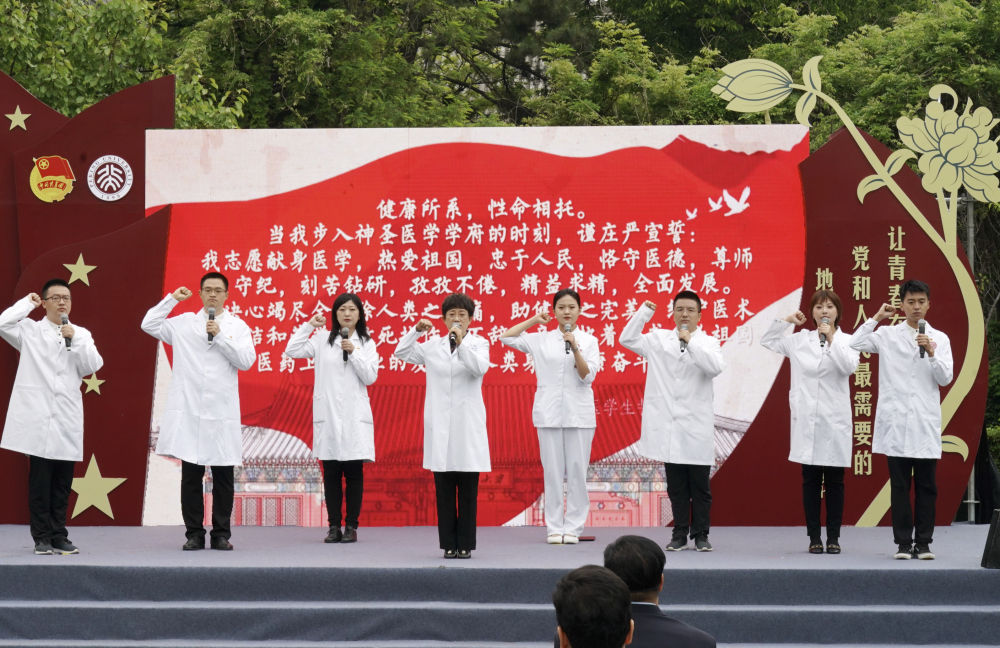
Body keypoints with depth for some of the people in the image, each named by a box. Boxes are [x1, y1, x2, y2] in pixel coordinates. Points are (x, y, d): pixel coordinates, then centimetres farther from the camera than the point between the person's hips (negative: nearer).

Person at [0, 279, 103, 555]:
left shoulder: (81, 334, 13)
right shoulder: (30, 331, 5)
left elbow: (92, 366, 2)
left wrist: (74, 340, -9)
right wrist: (28, 303, 0)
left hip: (67, 418, 3)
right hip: (38, 417, -3)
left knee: (63, 482, 5)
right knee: (40, 481, -2)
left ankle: (59, 537, 12)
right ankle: (42, 538, 3)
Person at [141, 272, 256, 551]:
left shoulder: (238, 327, 8)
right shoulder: (184, 323, 11)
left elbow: (246, 361, -3)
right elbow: (149, 325, 8)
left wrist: (219, 336, -10)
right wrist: (172, 299, 7)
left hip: (222, 412, 0)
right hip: (189, 410, 0)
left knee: (223, 476, 2)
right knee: (191, 475, 2)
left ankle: (221, 534, 9)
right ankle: (194, 534, 8)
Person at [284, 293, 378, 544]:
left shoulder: (367, 344, 8)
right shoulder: (323, 339, 8)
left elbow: (370, 377, -2)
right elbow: (292, 351, 1)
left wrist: (353, 352, -12)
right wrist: (308, 325, -2)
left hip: (354, 415, -1)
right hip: (328, 413, 1)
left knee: (354, 472, 0)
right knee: (331, 472, 3)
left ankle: (351, 526, 5)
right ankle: (334, 526, 7)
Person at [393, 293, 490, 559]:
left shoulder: (479, 344, 5)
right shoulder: (433, 345, 12)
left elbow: (480, 367, -13)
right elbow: (401, 353, 13)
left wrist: (461, 342, -21)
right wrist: (416, 330, 1)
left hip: (468, 423, -2)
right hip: (439, 424, 2)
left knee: (468, 488, -1)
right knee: (444, 488, 2)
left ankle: (465, 544, 4)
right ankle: (449, 544, 6)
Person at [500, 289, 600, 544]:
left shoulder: (589, 341, 4)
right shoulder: (541, 340, 6)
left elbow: (588, 376, -5)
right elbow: (506, 337, 6)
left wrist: (575, 348, -18)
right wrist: (533, 320, 4)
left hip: (579, 414, -1)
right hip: (549, 413, 1)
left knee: (577, 470, -1)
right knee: (552, 470, 1)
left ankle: (573, 526, 5)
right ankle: (555, 527, 7)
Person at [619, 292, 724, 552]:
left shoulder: (707, 343, 3)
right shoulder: (659, 339, 11)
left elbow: (715, 367, -15)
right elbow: (627, 339, 8)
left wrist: (690, 342, -17)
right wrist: (644, 312, 3)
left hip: (697, 428, -2)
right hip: (668, 427, 2)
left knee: (700, 485, 2)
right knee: (676, 486, 7)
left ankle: (701, 535, 10)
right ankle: (679, 533, 14)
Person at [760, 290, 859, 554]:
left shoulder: (846, 341, 3)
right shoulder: (800, 340, 9)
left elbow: (849, 366, -15)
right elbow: (767, 342, 19)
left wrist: (831, 338, -14)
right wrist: (786, 321, 6)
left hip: (835, 421, -1)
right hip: (806, 421, 1)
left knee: (835, 481, 3)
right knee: (810, 481, 4)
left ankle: (833, 537, 9)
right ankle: (814, 537, 9)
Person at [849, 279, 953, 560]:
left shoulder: (939, 338, 8)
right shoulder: (888, 335, 5)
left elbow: (945, 379, 3)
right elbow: (854, 345, -8)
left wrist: (931, 354, -13)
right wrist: (876, 317, -3)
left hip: (926, 421, 1)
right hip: (896, 419, -1)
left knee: (926, 484, 3)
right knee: (900, 484, 1)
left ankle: (923, 542, 9)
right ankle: (903, 542, 4)